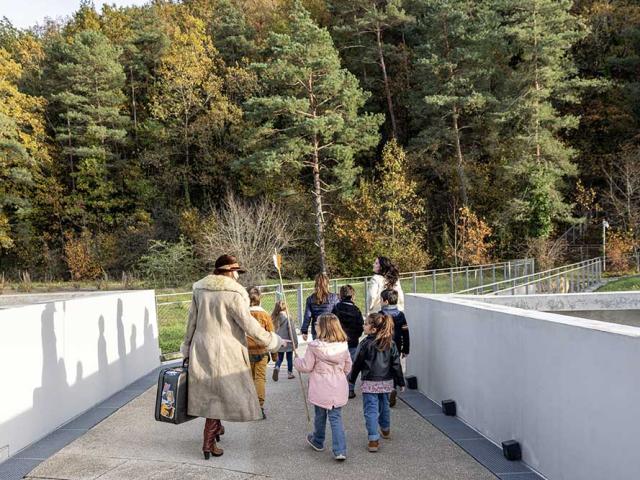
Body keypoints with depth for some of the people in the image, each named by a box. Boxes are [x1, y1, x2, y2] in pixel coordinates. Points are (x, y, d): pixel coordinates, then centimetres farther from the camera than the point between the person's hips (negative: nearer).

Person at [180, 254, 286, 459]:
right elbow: (249, 325, -15)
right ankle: (209, 442, 7)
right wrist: (273, 341, -4)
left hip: (201, 348, 6)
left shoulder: (199, 290, 4)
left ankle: (215, 427, 35)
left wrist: (187, 348, 22)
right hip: (224, 351, -6)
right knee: (220, 393, 4)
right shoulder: (232, 294, -16)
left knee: (209, 391, 19)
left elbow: (192, 321, 12)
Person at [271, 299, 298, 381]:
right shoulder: (287, 318, -17)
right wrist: (295, 342, -5)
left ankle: (277, 368, -9)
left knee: (280, 358, 16)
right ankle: (290, 373, 22)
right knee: (289, 358, 14)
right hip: (288, 342, -3)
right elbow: (292, 331, -14)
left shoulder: (273, 318, -6)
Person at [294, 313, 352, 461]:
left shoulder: (314, 346, -15)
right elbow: (348, 367, 9)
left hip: (321, 390, -2)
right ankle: (340, 450, -3)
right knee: (336, 417, 6)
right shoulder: (343, 346, -2)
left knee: (320, 415, 17)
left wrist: (296, 361, 12)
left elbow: (306, 366, -7)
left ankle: (318, 442, 39)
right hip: (338, 389, 3)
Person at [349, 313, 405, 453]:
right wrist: (400, 382, 12)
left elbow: (357, 364, -7)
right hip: (387, 382, 6)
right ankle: (386, 430, 43)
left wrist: (351, 378, 7)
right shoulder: (390, 343, 0)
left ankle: (373, 440, -8)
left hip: (370, 382, -5)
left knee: (371, 410, -2)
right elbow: (396, 364, 4)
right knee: (384, 406, 24)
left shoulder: (366, 343, -15)